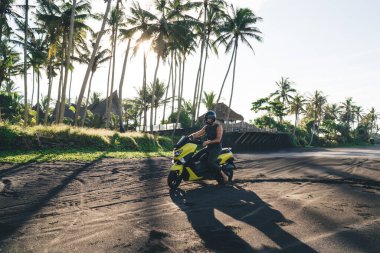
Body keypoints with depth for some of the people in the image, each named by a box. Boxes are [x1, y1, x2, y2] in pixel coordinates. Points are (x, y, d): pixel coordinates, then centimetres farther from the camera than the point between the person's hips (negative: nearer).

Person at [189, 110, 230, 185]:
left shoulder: (218, 126, -7)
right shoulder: (206, 127, 12)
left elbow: (218, 139, -16)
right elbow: (198, 133, -1)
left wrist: (208, 142, -27)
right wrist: (191, 135, -22)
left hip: (216, 147, -8)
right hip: (208, 147, 8)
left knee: (210, 163, -29)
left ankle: (224, 175, -15)